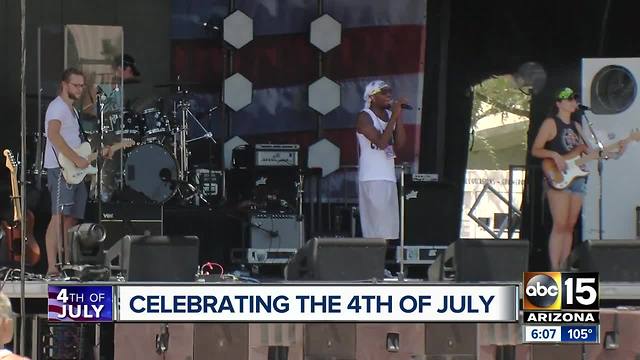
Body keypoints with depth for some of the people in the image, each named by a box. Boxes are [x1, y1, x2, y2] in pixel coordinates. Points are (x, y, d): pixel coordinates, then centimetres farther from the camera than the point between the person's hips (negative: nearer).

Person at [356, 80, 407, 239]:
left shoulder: (389, 114, 13)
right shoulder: (364, 117, -8)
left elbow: (400, 143, 5)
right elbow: (381, 142, -19)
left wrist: (399, 117, -3)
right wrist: (394, 116, -16)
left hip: (389, 177, 7)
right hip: (372, 179, -7)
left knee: (391, 224, 4)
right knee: (377, 227, -11)